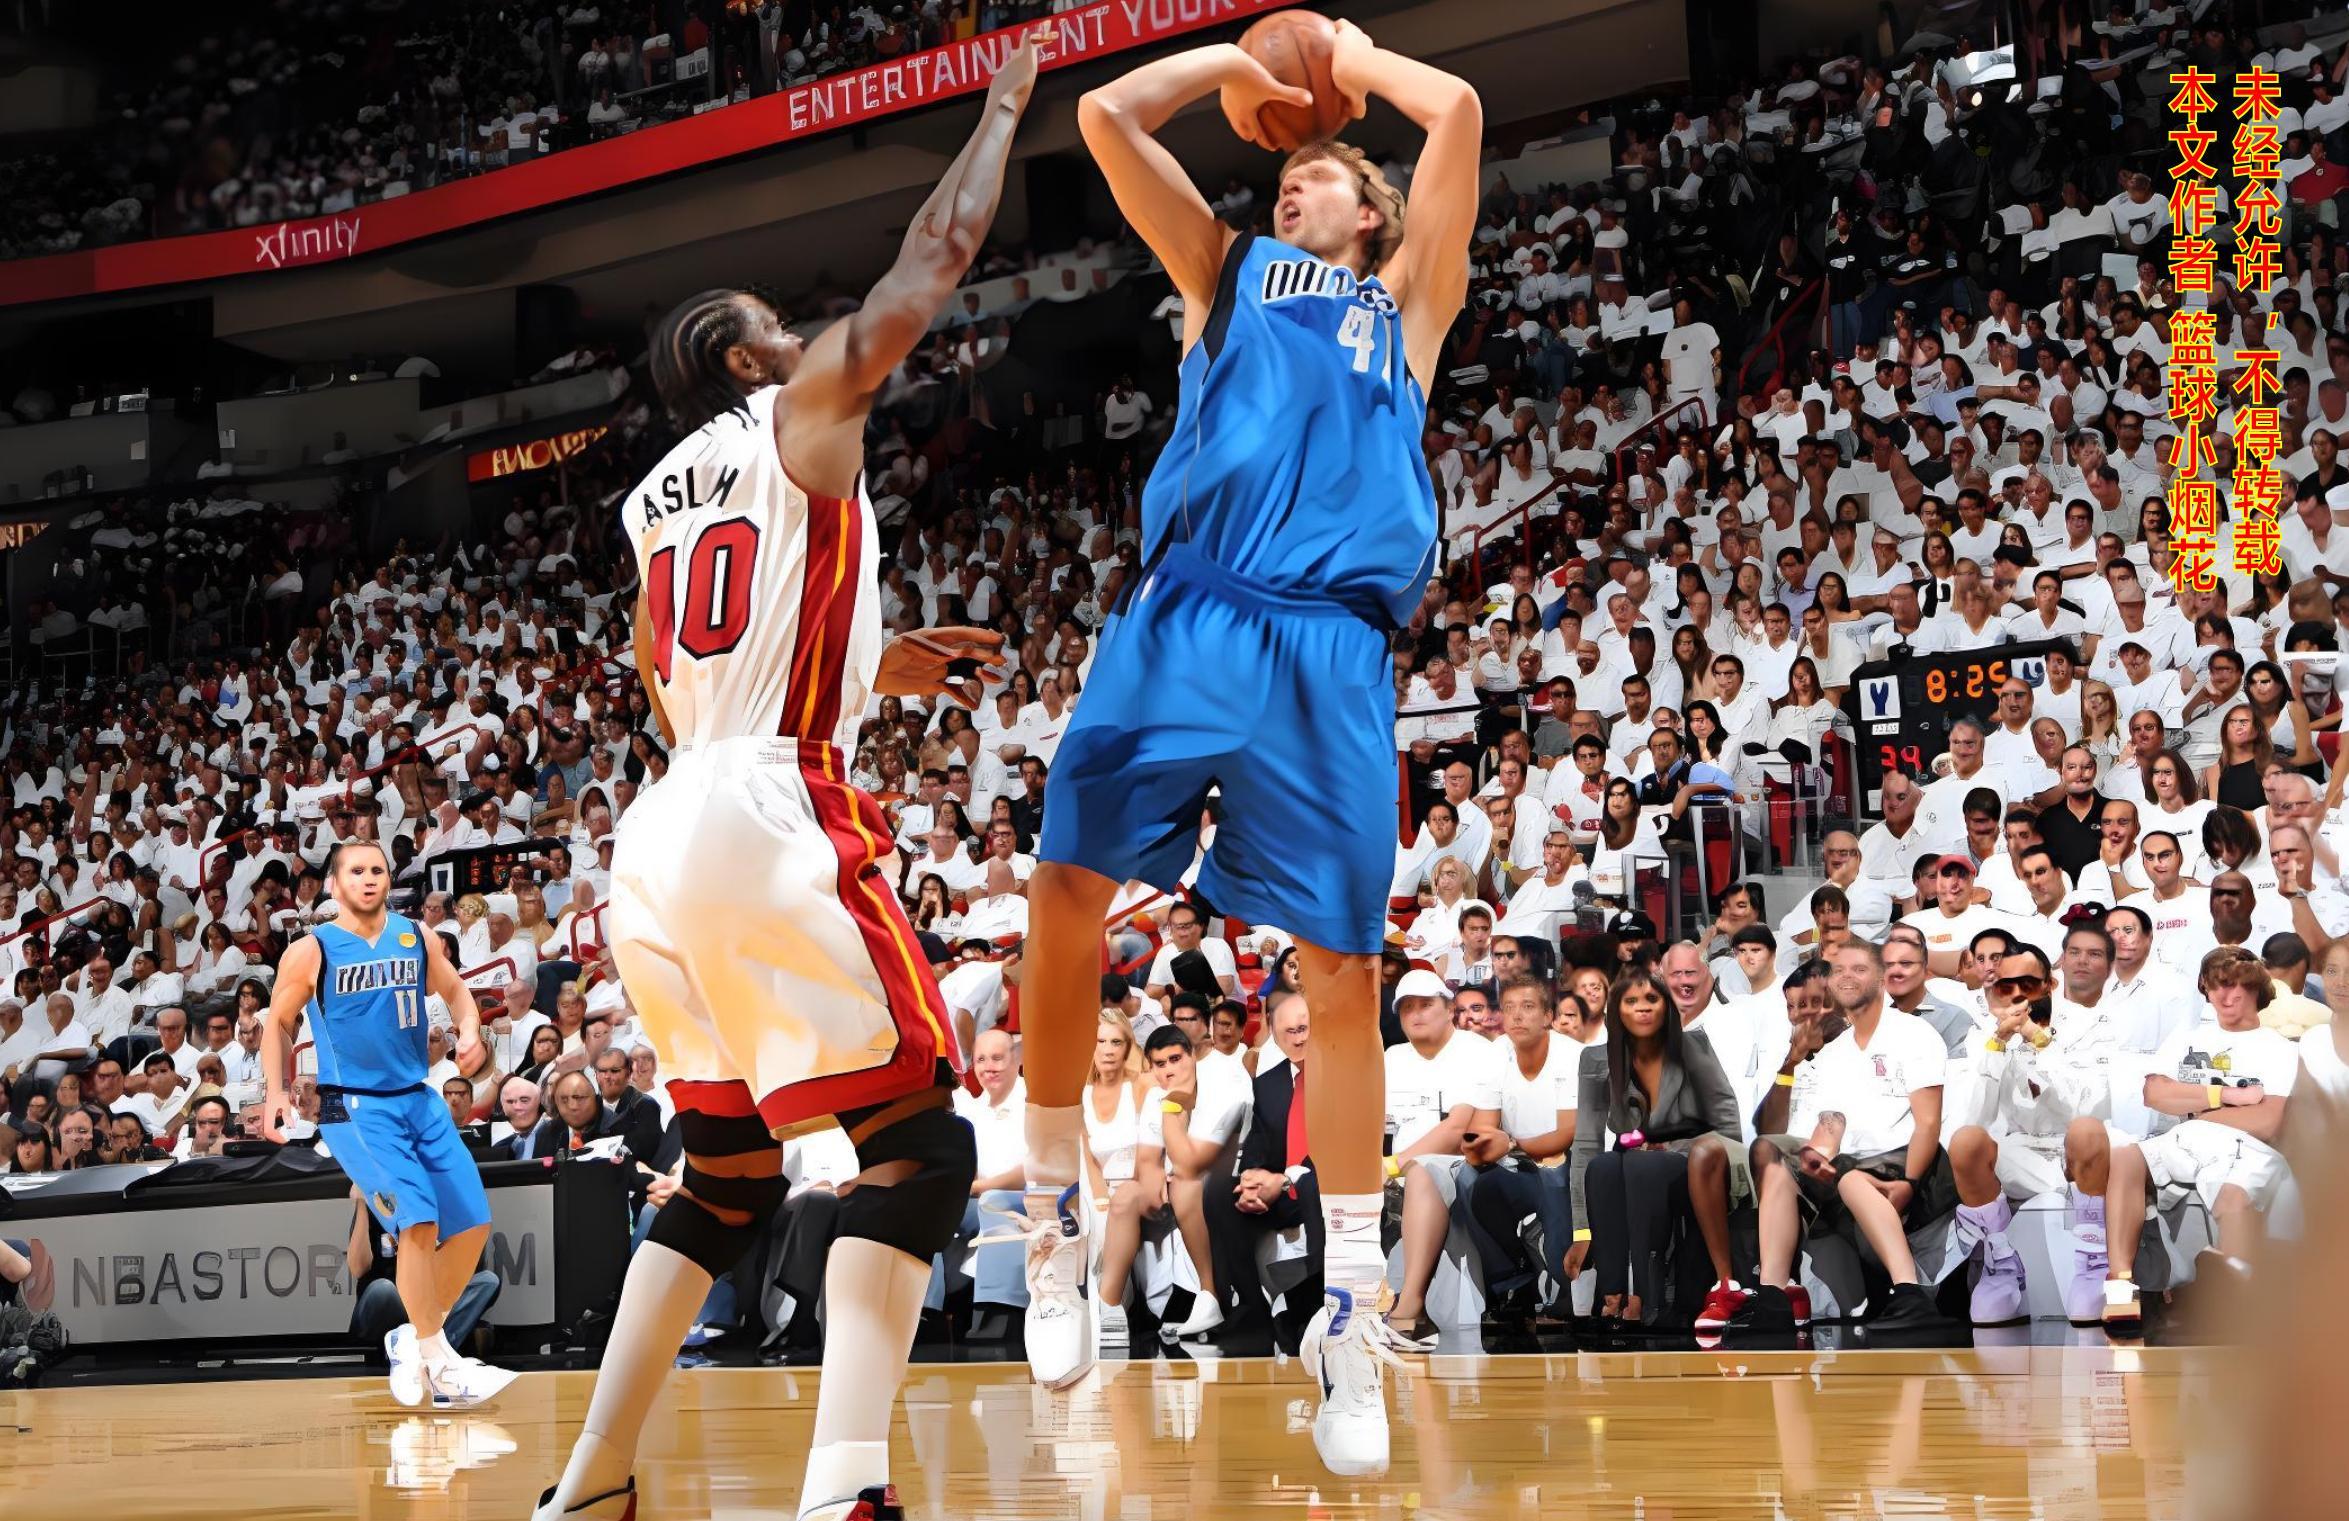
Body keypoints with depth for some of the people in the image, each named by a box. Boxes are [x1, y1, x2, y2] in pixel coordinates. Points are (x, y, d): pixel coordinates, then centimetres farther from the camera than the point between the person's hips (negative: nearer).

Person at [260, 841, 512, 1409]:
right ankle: (441, 1365, -11)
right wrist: (276, 1091, -6)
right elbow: (278, 1023, 5)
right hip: (354, 1107, -6)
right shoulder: (311, 951, -4)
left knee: (471, 1224, 1)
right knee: (419, 1222, -21)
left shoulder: (417, 937, 6)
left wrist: (469, 1031, 1)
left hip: (419, 1100, 6)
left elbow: (454, 988, 21)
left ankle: (414, 1340, 20)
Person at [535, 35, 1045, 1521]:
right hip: (775, 817, -8)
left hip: (659, 837, 8)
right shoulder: (804, 411, 4)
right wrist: (1010, 95, 21)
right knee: (918, 1148, -7)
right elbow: (938, 256, 8)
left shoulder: (654, 497, 23)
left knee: (728, 1179, 19)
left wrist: (871, 668, 37)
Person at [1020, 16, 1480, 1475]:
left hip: (1330, 641, -1)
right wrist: (1235, 63, 31)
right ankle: (1056, 1217, 2)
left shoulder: (1407, 295, 24)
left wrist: (1350, 55, 28)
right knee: (1068, 887, -14)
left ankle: (1351, 1310, 3)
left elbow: (1460, 112, 13)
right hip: (1181, 613, 2)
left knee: (1344, 965, -5)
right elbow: (1106, 116, 21)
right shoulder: (1228, 269, 28)